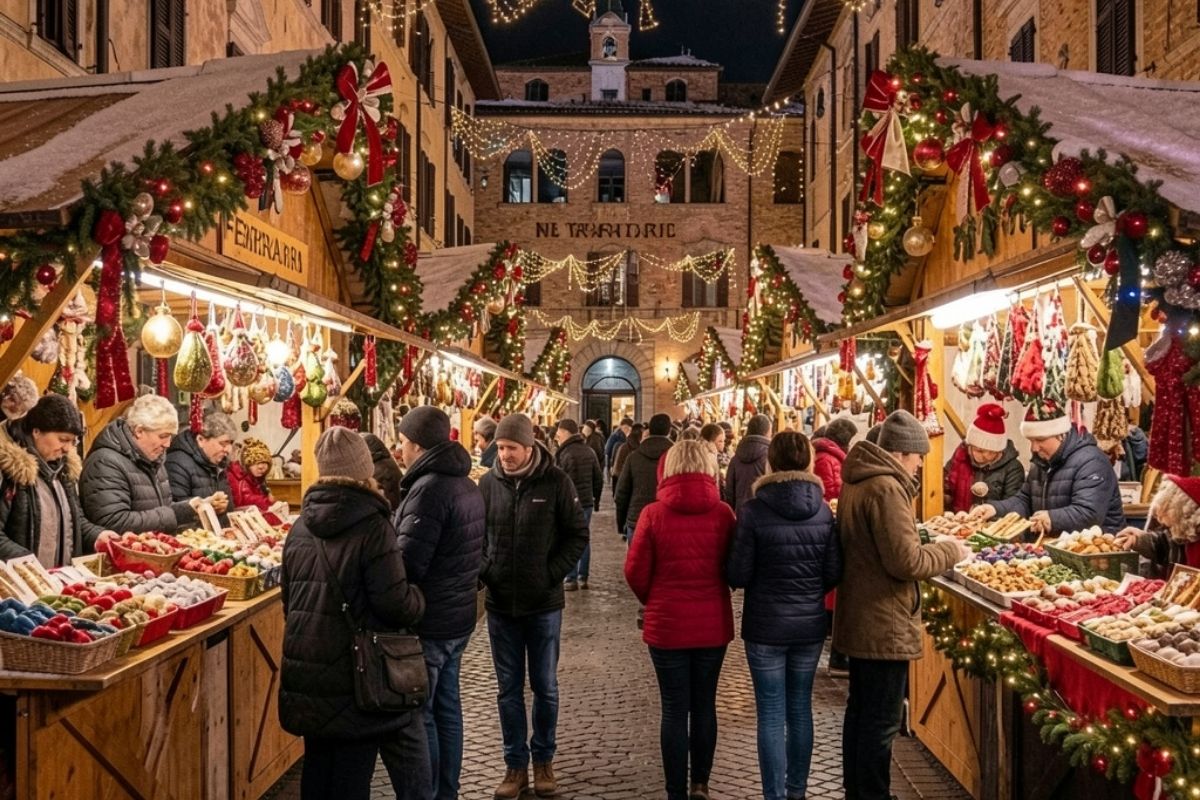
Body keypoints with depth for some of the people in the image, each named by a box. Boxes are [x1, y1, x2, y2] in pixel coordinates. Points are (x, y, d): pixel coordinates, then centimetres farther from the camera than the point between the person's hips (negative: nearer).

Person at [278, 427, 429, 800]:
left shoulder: (300, 528, 6)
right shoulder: (372, 525, -15)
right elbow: (396, 604, -19)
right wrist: (418, 600, 2)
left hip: (308, 679, 6)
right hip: (360, 681, -6)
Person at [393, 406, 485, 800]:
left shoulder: (429, 488, -21)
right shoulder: (466, 484, 10)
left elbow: (407, 564, -24)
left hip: (427, 622, -9)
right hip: (456, 616, 9)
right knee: (446, 706, 18)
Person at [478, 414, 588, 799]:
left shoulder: (556, 482, -9)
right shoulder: (487, 483, -2)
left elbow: (578, 535, -3)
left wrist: (552, 574, -10)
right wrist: (484, 572, -5)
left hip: (544, 604, -2)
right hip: (500, 605, 2)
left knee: (545, 688, 11)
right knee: (509, 689, 11)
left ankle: (543, 760, 28)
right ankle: (516, 764, 23)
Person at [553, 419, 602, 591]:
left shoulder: (566, 453, -15)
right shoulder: (588, 451, 10)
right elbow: (599, 478, 14)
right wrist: (596, 498, 21)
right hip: (587, 502, 7)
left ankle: (571, 579, 0)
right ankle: (583, 577, 17)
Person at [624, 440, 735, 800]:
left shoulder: (654, 513, -12)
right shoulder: (723, 514, -9)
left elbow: (636, 572, -6)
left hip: (667, 625, -2)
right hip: (713, 625, 2)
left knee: (675, 710, 7)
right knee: (704, 705, 17)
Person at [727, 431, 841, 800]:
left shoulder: (754, 510, -14)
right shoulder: (823, 511, -3)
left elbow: (737, 575, -12)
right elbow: (834, 573, 0)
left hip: (766, 627, -4)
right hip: (810, 624, 4)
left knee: (771, 714, 5)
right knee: (800, 708, 16)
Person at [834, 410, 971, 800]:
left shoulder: (857, 482, 10)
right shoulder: (886, 487, -21)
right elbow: (905, 562, -23)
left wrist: (934, 548, 13)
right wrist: (950, 551, -8)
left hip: (859, 618, 10)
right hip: (885, 624, -10)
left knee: (860, 711, 20)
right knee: (882, 723, 0)